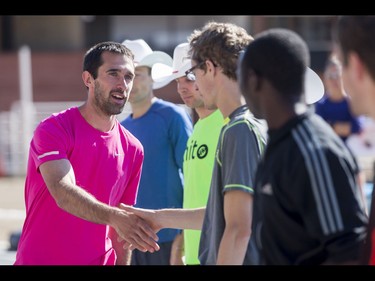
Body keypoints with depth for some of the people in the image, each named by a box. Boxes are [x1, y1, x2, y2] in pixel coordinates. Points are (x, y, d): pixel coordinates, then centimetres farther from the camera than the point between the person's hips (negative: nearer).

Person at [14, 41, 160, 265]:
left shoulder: (133, 150, 5)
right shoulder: (53, 129, -11)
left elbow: (121, 233, 10)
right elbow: (63, 193, -28)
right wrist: (115, 217, -42)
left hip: (101, 260, 5)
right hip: (41, 259, -5)